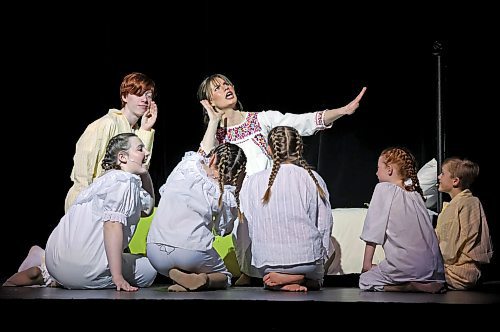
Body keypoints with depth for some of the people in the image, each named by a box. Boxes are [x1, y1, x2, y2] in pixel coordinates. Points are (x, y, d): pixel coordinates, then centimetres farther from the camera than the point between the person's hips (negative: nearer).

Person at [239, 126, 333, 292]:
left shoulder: (251, 183, -3)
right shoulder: (314, 179, -4)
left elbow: (248, 229, 2)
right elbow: (325, 227, 1)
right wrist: (322, 258, 16)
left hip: (267, 261, 0)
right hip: (308, 258, 0)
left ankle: (279, 281, -4)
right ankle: (302, 278, -6)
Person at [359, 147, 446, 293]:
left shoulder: (384, 188, 0)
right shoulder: (415, 193, 20)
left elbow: (373, 232, -3)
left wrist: (367, 264, 4)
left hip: (409, 266, -7)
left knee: (365, 280, 9)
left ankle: (409, 286, -10)